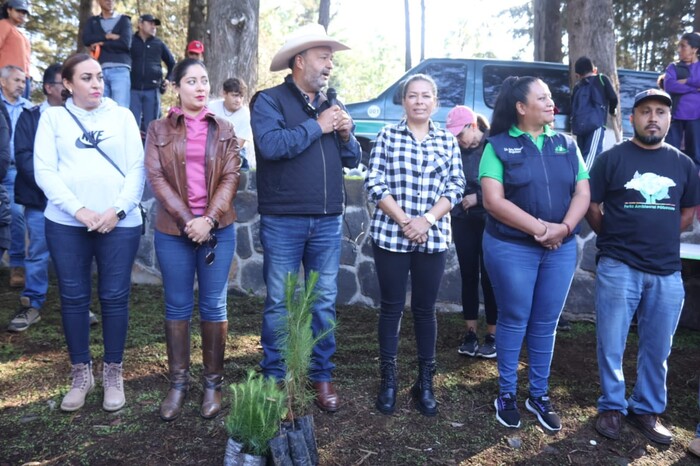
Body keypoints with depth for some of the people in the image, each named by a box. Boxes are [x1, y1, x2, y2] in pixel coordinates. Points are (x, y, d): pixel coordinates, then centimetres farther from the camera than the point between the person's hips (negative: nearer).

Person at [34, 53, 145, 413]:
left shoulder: (122, 115, 8)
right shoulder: (53, 116, 7)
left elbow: (138, 168, 2)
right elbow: (44, 171, -1)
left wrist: (118, 210, -11)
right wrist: (79, 210, -13)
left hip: (120, 222, 0)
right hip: (67, 223, 1)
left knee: (114, 298, 3)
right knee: (73, 298, 6)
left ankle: (113, 373, 17)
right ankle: (81, 373, 21)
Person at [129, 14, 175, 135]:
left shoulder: (159, 44, 11)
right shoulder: (130, 41, 6)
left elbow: (172, 64, 20)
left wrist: (168, 80, 7)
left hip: (152, 91, 1)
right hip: (133, 90, -1)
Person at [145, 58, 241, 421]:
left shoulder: (223, 129, 8)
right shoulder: (159, 129, 6)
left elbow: (231, 177, 0)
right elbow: (156, 178, -4)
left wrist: (209, 220, -13)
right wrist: (188, 220, -14)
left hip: (218, 229, 1)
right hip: (173, 231, 0)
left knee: (213, 306, 5)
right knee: (177, 307, 7)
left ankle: (213, 382, 17)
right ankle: (177, 383, 19)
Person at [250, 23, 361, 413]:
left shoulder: (332, 106, 15)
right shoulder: (269, 100, -3)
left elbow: (354, 159, 16)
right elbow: (271, 145, -21)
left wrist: (345, 135, -5)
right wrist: (317, 127, -12)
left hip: (328, 221, 5)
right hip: (283, 221, -5)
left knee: (324, 302, 10)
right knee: (279, 303, 5)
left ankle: (323, 375, 23)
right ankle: (274, 378, 20)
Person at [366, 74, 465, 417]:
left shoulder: (447, 141, 8)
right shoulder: (387, 136, 2)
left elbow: (456, 187, 2)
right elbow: (374, 184, -5)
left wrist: (427, 219, -12)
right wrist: (404, 221, -14)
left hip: (433, 239, 2)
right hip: (390, 235, -1)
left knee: (425, 310, 9)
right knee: (391, 307, 6)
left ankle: (425, 382, 21)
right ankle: (388, 379, 19)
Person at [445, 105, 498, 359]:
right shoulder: (457, 150, 4)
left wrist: (478, 197, -17)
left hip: (489, 221, -4)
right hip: (462, 220, 4)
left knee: (489, 277, 3)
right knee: (468, 276, 9)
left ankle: (492, 335, 15)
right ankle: (470, 332, 19)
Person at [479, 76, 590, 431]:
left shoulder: (566, 145, 9)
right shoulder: (499, 146, -4)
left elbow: (582, 193, 4)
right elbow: (493, 201, -13)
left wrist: (564, 228, -14)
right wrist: (539, 229, -18)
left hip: (562, 249, 4)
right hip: (511, 248, -4)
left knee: (546, 324, 11)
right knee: (514, 322, 6)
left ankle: (539, 395, 26)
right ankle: (507, 393, 22)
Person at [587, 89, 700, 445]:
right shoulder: (612, 158, -3)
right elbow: (591, 205, 1)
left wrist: (661, 239, 9)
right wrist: (615, 240, 5)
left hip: (667, 272, 4)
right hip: (618, 268, -3)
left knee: (658, 349, 12)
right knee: (611, 345, 5)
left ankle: (646, 409, 28)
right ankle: (612, 407, 22)